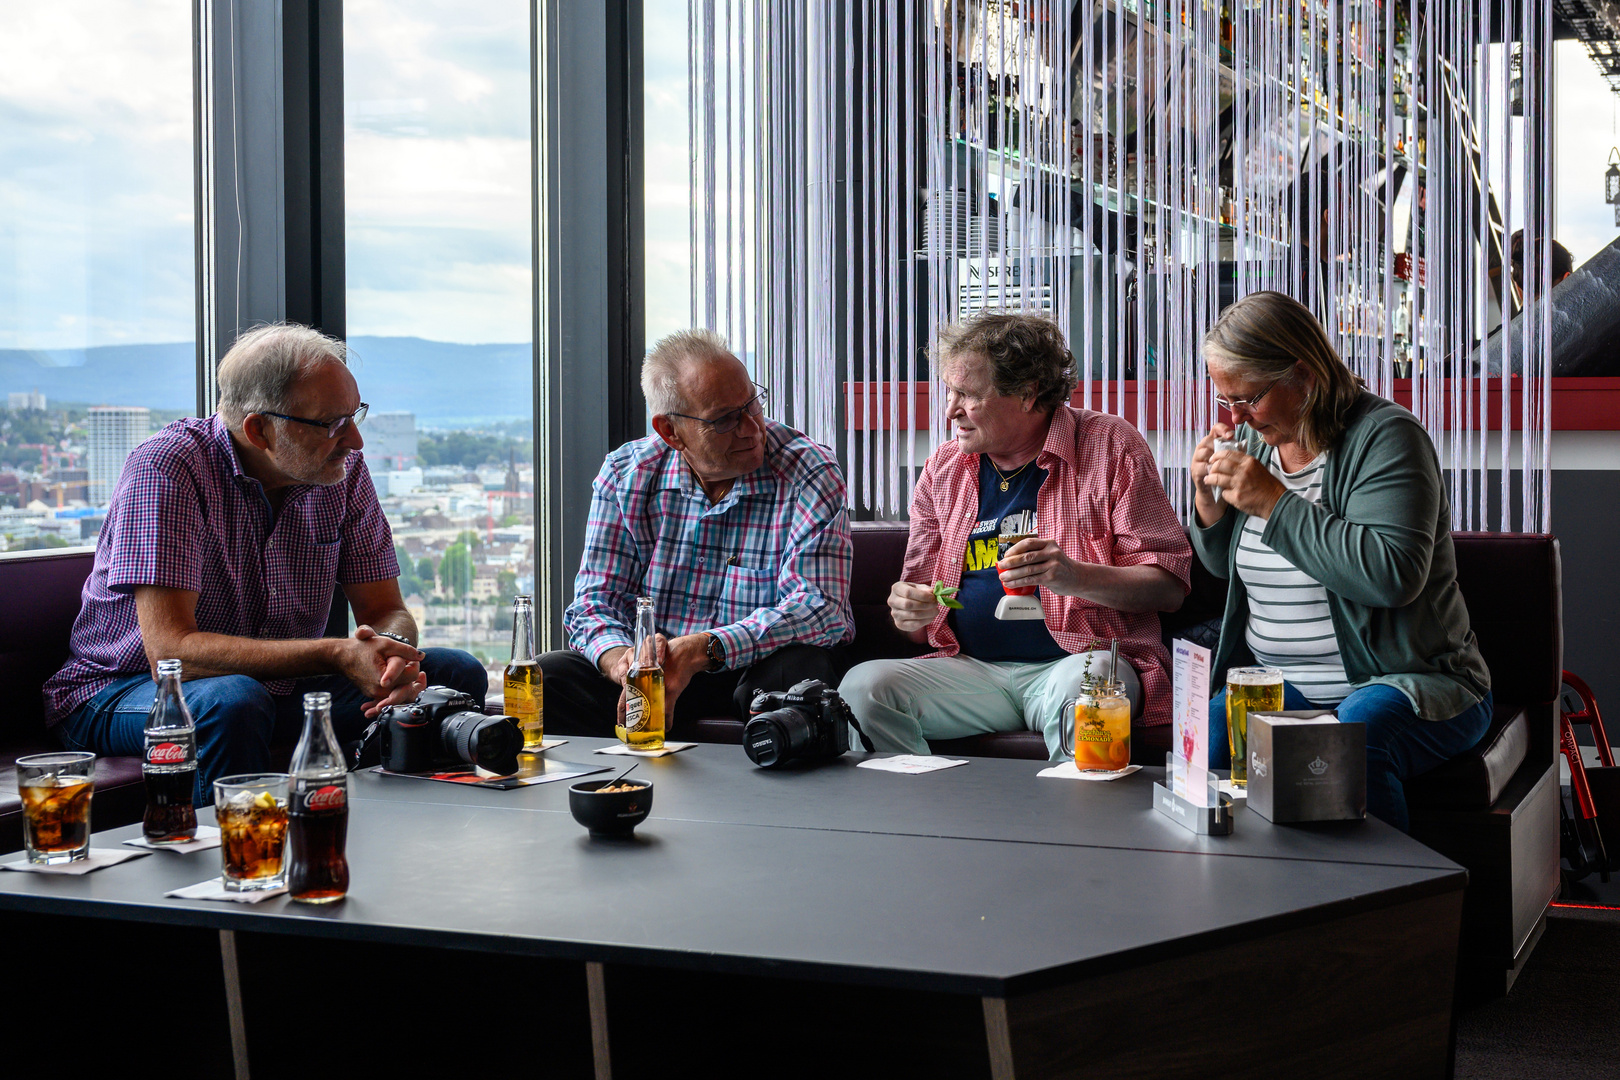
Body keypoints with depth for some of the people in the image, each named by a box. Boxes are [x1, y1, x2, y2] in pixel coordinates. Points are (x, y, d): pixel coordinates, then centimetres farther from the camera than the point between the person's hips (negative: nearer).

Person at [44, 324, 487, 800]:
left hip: (280, 685, 5)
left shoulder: (344, 472, -5)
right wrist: (336, 655, -35)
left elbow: (385, 610, 0)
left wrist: (394, 652, -27)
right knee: (235, 703, -39)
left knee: (455, 672, -10)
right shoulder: (166, 468, -22)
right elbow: (170, 651, -29)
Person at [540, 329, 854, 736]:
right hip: (655, 667, 3)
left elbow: (820, 606, -23)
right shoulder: (625, 473, 0)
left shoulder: (810, 473, -12)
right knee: (547, 678, -21)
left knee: (796, 671, -37)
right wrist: (620, 660, -27)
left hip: (765, 661, -2)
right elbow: (597, 598, -1)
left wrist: (702, 650, -36)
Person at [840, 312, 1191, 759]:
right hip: (969, 668, 4)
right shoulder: (943, 468, 13)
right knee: (862, 685, -22)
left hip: (1076, 658, -3)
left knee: (1083, 683, -38)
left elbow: (1169, 584, -5)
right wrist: (908, 610, -5)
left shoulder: (1110, 446, 1)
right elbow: (924, 601, 20)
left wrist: (1077, 577, -22)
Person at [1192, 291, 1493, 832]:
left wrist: (1275, 503, -23)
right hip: (1281, 685, 5)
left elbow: (1394, 574, -26)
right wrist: (1209, 500, -1)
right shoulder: (1253, 436, 9)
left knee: (1359, 729, -37)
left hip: (1404, 681, -5)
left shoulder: (1385, 435, -11)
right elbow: (1226, 566, 21)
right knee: (1210, 729, -26)